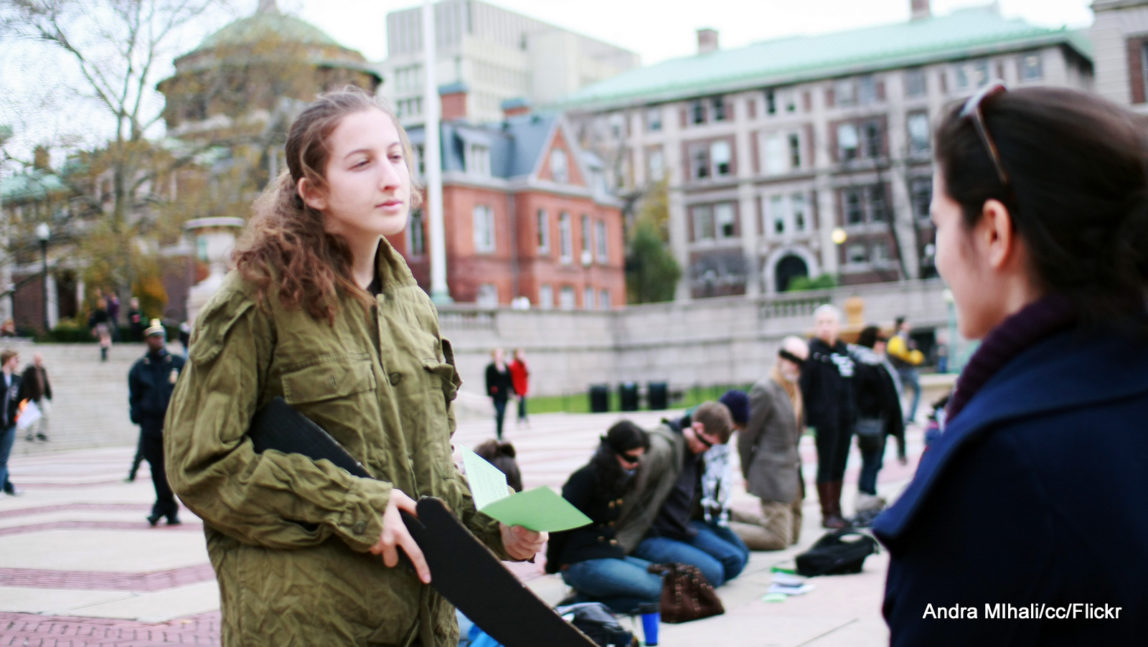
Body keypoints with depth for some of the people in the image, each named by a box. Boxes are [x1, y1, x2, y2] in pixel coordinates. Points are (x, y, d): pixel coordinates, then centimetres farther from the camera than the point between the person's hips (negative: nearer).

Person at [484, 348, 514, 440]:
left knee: (502, 414, 8)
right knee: (499, 413, -11)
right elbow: (488, 382, -6)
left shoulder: (506, 366, 11)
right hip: (496, 394, -5)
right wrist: (490, 394, -10)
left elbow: (510, 380, 15)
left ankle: (500, 433, 16)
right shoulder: (490, 367, -5)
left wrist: (513, 391, 12)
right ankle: (498, 434, -5)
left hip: (504, 394, 5)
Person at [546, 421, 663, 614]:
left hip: (610, 554, 10)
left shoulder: (619, 478, 13)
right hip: (582, 562, -9)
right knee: (656, 590, -19)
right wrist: (552, 566, -1)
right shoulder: (586, 478, -13)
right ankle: (585, 602, -11)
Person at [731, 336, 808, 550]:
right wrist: (748, 475, -7)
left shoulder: (794, 389, 10)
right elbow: (746, 434, -13)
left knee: (793, 534, 19)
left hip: (792, 472, 9)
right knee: (779, 538, -11)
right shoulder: (764, 390, -17)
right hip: (773, 474, -9)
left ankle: (731, 516, 25)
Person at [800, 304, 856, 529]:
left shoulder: (843, 349, 11)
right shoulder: (812, 350, -8)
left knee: (840, 465, 11)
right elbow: (803, 384, -11)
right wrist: (805, 416, -15)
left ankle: (836, 510, 20)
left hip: (845, 416, 6)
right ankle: (827, 514, 6)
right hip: (825, 417, -6)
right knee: (826, 466, 0)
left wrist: (853, 412, 13)